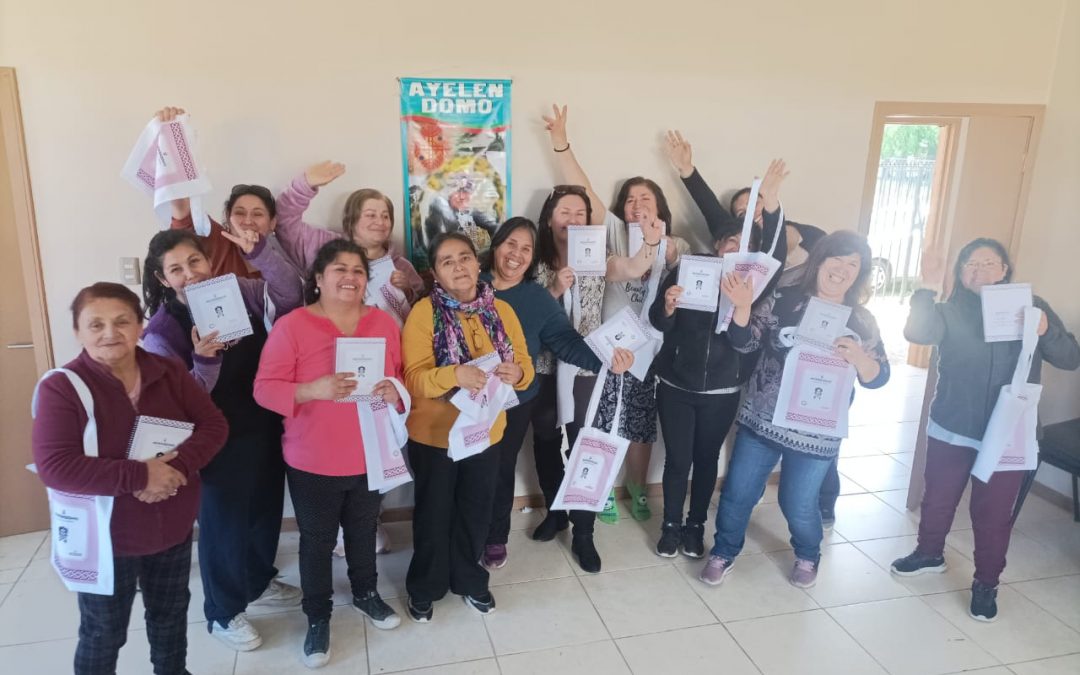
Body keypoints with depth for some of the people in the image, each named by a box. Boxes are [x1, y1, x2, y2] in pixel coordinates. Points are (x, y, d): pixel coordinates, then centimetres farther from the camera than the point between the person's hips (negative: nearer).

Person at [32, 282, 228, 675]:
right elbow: (54, 467, -25)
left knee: (170, 618, 25)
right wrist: (140, 476, -31)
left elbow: (213, 424, -8)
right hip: (105, 539, -4)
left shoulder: (169, 372, -5)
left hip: (174, 529, 4)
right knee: (103, 635, 16)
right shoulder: (61, 387, -17)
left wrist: (178, 465, -26)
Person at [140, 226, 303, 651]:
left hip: (265, 428, 5)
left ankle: (259, 582, 47)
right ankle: (223, 613, 33)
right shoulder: (162, 329, -14)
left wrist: (259, 252, -26)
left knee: (266, 509, 22)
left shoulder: (239, 293, -5)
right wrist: (203, 362, -32)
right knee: (224, 522, 11)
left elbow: (289, 297, -15)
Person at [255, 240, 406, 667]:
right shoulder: (292, 325, -12)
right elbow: (264, 389, -13)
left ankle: (366, 594, 46)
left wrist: (395, 392, -16)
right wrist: (314, 390, -30)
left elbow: (403, 377, 8)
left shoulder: (384, 323, 0)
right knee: (317, 540, 13)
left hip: (372, 457, 3)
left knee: (364, 531, 22)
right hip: (313, 463, -3)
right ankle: (317, 617, 34)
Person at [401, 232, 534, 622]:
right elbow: (413, 378, -20)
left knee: (476, 513, 18)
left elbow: (524, 366, -1)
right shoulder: (424, 312, -13)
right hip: (434, 435, -3)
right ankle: (424, 588, 36)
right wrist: (455, 375, -37)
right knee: (433, 515, 14)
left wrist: (517, 373, -25)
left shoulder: (501, 310, -1)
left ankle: (469, 579, 42)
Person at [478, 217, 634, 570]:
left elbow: (566, 340, -12)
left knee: (501, 469, 16)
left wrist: (605, 359, -27)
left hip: (516, 402, 1)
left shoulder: (538, 298, -4)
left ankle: (496, 538, 36)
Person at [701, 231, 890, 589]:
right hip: (760, 420, 0)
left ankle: (808, 556, 43)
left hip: (816, 434, 0)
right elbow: (744, 342, -6)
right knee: (737, 493, 8)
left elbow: (878, 378, 0)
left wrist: (857, 357, -21)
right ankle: (723, 552, 32)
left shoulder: (861, 321, -1)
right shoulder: (783, 300, -4)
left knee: (798, 505, 12)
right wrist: (743, 307, -24)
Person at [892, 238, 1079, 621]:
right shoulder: (951, 312, -3)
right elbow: (917, 333, -23)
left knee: (993, 513, 8)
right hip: (950, 429, 1)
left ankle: (986, 583, 25)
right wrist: (928, 289, -32)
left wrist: (1046, 332, -22)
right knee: (938, 498, 16)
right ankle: (929, 553, 40)